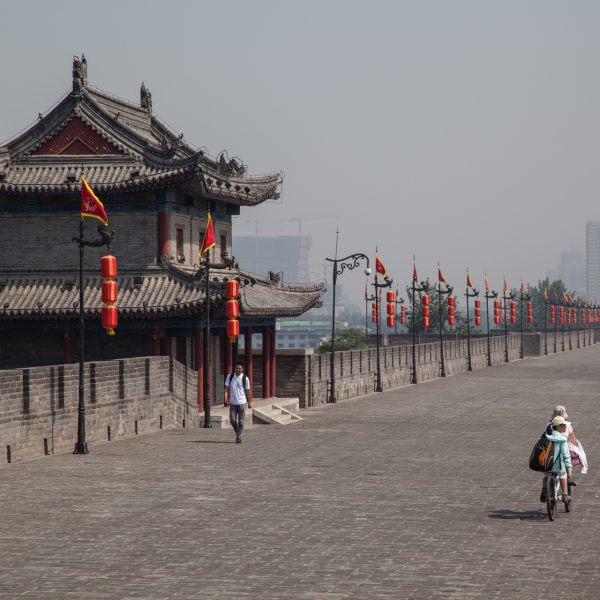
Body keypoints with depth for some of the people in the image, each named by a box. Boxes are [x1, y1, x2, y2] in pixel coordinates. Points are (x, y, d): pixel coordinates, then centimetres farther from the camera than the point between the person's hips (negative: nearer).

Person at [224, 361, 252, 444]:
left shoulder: (245, 378, -2)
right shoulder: (230, 376, 3)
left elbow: (248, 391, 3)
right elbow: (227, 388, 5)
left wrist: (250, 402, 4)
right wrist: (226, 397, -9)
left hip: (241, 402, -2)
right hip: (232, 402, 2)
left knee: (241, 421, -1)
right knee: (232, 420, 1)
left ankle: (239, 437, 6)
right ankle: (237, 432, 26)